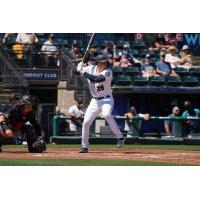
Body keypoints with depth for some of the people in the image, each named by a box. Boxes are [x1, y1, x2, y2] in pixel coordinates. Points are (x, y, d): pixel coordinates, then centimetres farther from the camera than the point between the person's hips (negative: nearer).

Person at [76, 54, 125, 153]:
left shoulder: (108, 72, -15)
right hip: (95, 100, 5)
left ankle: (120, 137, -27)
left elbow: (96, 79, -29)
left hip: (106, 99, -5)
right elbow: (79, 69, 14)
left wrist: (84, 73, -22)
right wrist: (80, 65, -10)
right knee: (86, 122, 0)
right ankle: (84, 146, 15)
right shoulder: (91, 69, 2)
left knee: (106, 114, -34)